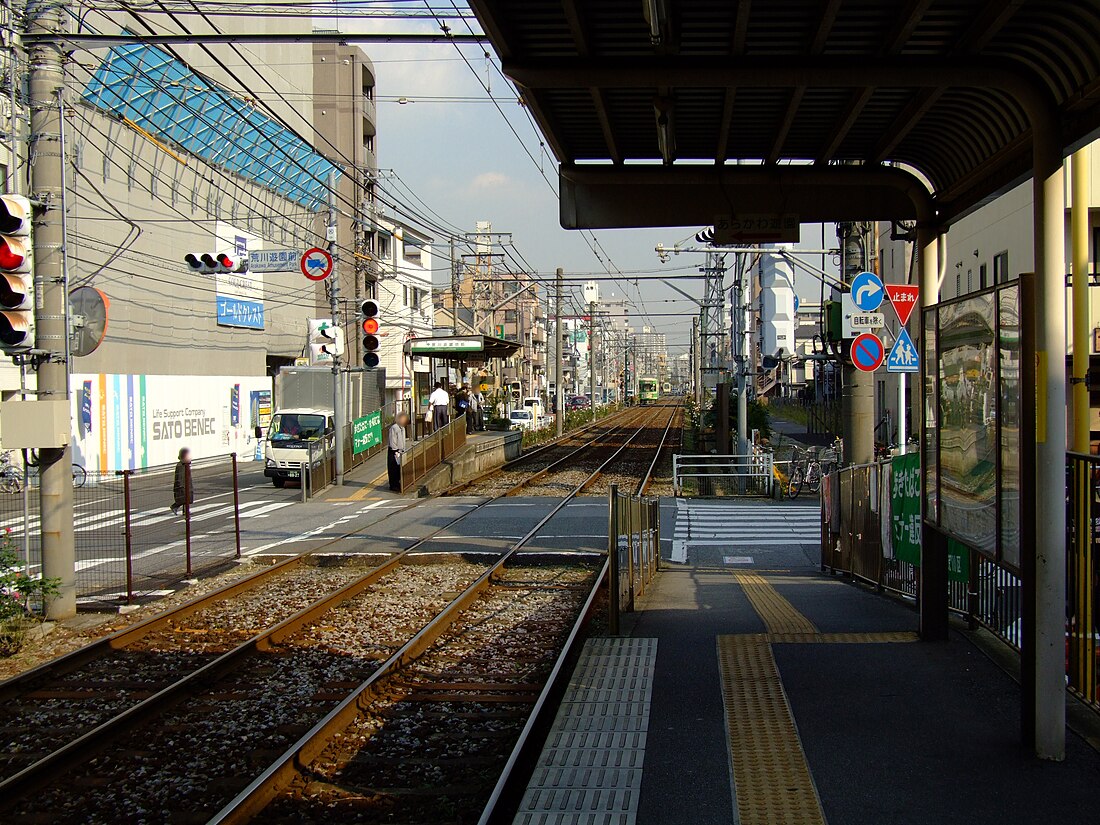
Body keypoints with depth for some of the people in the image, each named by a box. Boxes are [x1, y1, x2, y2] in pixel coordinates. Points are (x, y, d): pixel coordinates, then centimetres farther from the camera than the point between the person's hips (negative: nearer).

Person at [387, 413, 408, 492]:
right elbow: (392, 442, -18)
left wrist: (403, 450, 14)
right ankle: (393, 486, 3)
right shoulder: (394, 428, -16)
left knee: (399, 469, 11)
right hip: (394, 452, -8)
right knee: (393, 469, -2)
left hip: (400, 452, 8)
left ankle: (398, 484, 19)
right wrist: (396, 452, -17)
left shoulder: (402, 428, 12)